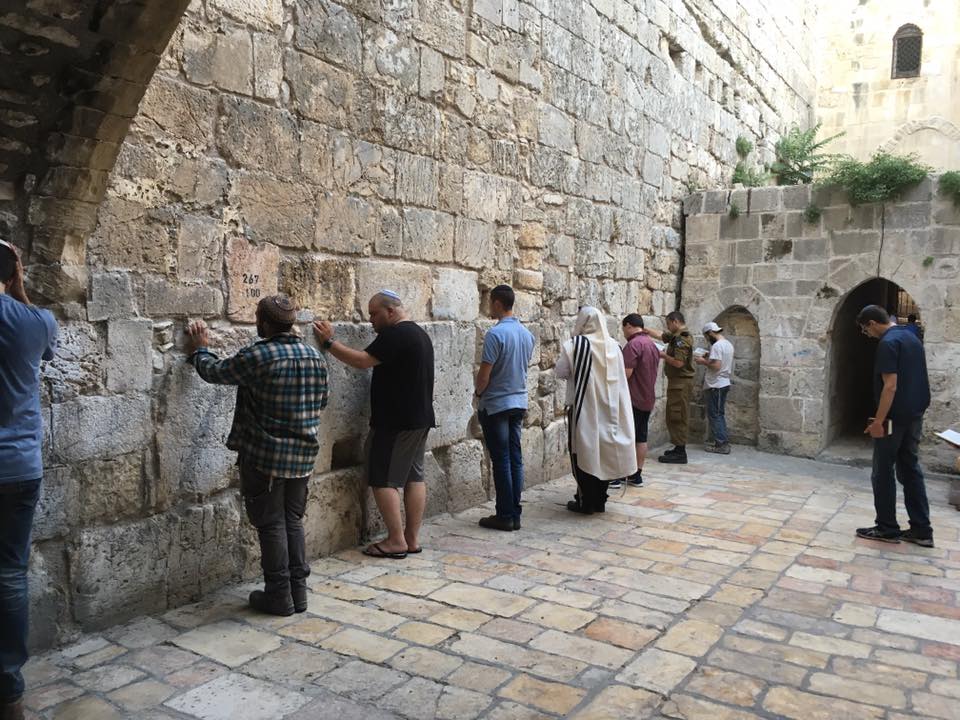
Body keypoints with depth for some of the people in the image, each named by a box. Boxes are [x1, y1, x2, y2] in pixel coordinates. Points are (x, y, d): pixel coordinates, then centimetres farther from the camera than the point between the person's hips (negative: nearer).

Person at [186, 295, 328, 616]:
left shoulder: (258, 356, -16)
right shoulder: (315, 357, 2)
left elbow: (214, 371, -1)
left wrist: (200, 350, 19)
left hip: (265, 457, -6)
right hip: (303, 456, 6)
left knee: (271, 525, 6)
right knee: (294, 521, 16)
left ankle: (279, 596, 15)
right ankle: (298, 591, 22)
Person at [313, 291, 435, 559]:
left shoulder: (395, 334, -16)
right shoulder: (419, 333, 17)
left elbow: (362, 361, -22)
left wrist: (329, 342, -14)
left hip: (396, 422, -10)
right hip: (420, 419, 10)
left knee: (383, 479, -3)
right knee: (414, 477, 10)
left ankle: (396, 541, 0)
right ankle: (412, 538, 15)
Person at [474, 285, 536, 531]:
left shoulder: (496, 333, -17)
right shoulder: (527, 334, 7)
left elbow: (485, 373, -16)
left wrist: (478, 392, 2)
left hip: (496, 405, -7)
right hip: (519, 402, 7)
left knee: (501, 461, -1)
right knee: (515, 458, 9)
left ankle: (505, 516, 5)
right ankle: (515, 515, 13)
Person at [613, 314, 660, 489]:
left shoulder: (633, 344, -16)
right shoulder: (652, 344, 14)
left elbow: (626, 373, -22)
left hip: (632, 400, -9)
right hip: (647, 399, 9)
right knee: (641, 437, 11)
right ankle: (637, 475, 15)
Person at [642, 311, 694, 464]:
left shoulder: (682, 339, -18)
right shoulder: (677, 336, 13)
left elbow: (678, 362, -26)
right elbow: (662, 336, 28)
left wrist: (664, 355, -11)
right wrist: (646, 329, 24)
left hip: (680, 383, -10)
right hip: (679, 382, 10)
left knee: (677, 417, -8)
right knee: (678, 417, 14)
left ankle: (680, 453, -7)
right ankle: (679, 448, 20)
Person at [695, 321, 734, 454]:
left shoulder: (717, 346, -19)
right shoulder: (728, 344, 12)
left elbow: (716, 366, -26)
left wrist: (703, 361, -13)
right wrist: (708, 359, 14)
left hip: (715, 385, -10)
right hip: (724, 383, 10)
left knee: (714, 415, -3)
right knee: (719, 414, 15)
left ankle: (721, 444, -2)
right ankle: (723, 442, 18)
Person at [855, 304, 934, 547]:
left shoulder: (888, 343, -17)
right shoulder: (912, 337, 12)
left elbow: (890, 386, -22)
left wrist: (878, 421, -19)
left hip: (895, 418, -9)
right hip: (914, 415, 9)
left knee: (883, 473, 2)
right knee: (911, 470, 13)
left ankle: (887, 529, 9)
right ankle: (922, 530, 15)